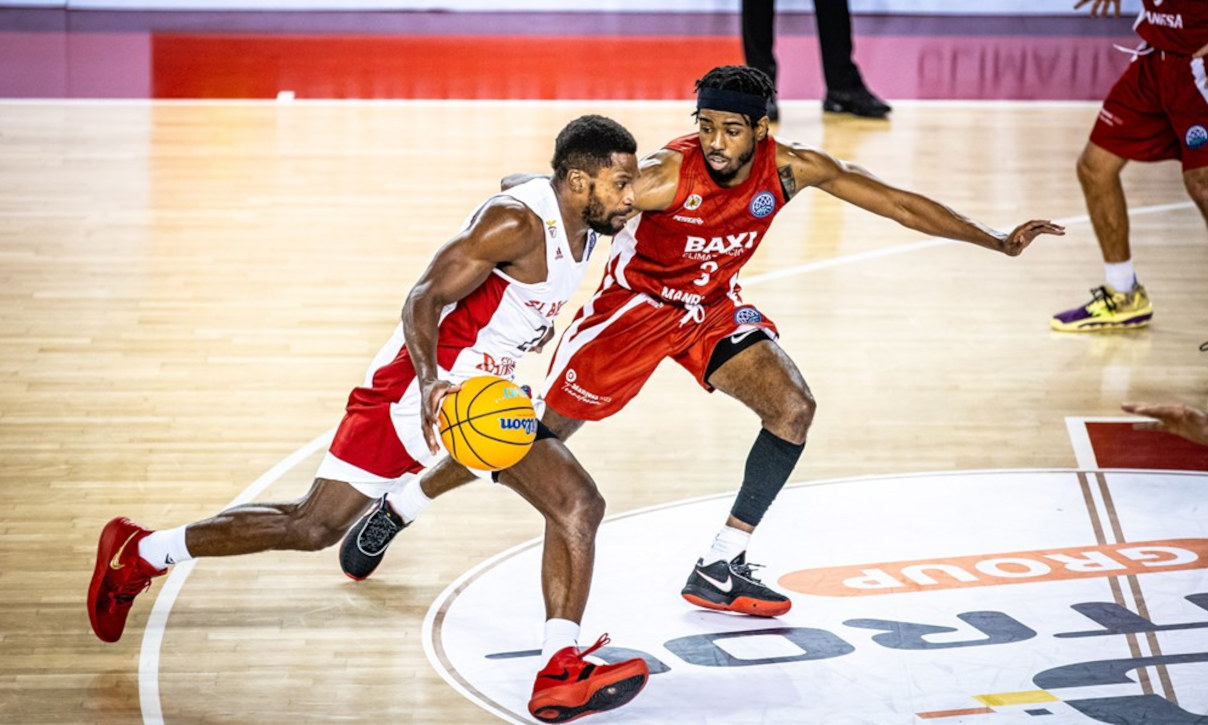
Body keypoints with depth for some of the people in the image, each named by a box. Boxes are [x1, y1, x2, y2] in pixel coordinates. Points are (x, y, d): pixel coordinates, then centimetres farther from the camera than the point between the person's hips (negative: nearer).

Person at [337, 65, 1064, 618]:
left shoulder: (791, 168, -20)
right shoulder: (669, 174, -32)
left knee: (795, 407, -15)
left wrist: (1000, 242, -11)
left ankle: (719, 570, -3)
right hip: (634, 304, -4)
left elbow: (899, 202, -13)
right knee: (538, 432, 1)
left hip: (713, 305, 4)